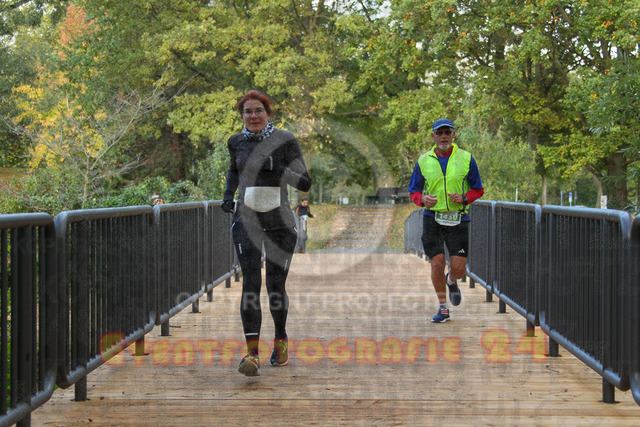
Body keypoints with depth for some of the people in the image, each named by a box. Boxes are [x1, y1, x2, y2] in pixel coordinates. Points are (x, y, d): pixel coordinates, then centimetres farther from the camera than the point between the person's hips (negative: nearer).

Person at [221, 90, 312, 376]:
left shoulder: (285, 140, -6)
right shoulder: (236, 142, 5)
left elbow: (305, 183, -8)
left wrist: (279, 171, -24)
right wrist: (228, 193, 10)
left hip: (280, 221, -1)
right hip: (246, 220, 1)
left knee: (275, 285, 6)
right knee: (251, 281, -15)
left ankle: (280, 340, 33)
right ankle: (252, 354, -20)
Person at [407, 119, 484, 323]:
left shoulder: (466, 159, 2)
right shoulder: (423, 161, 4)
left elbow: (478, 189, 8)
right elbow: (413, 191, 10)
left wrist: (464, 198, -12)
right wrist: (422, 199, -12)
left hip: (458, 219, 0)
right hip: (432, 218, 0)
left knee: (458, 268, -3)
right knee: (437, 264, -6)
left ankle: (451, 282, 36)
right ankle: (443, 308, 13)